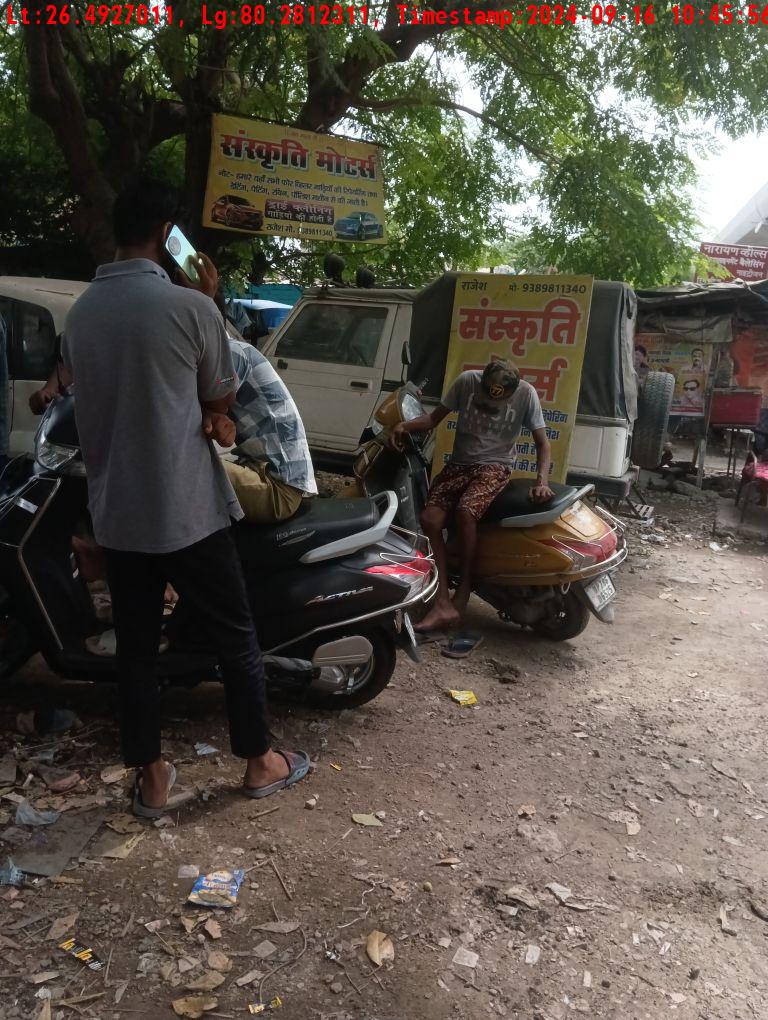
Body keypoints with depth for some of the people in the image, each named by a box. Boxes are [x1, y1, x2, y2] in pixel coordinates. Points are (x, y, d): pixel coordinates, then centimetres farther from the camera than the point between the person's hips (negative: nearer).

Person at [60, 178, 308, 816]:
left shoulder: (78, 314, 5)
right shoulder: (190, 307, -12)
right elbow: (220, 400, 0)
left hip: (115, 513, 5)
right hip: (187, 509, -5)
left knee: (135, 646, 14)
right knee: (236, 636, 11)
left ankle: (151, 779, 26)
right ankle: (260, 762, 26)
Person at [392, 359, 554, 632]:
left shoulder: (526, 394, -9)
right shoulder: (466, 381, -5)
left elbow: (542, 441, -6)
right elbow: (435, 417, 3)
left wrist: (542, 480, -22)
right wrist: (405, 425, -17)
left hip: (495, 466, -3)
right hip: (458, 463, 3)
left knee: (465, 510, -34)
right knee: (429, 519, -21)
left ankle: (464, 587, -15)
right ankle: (442, 604, -24)